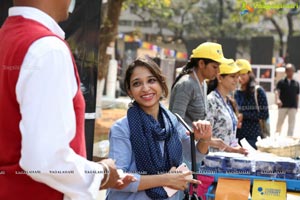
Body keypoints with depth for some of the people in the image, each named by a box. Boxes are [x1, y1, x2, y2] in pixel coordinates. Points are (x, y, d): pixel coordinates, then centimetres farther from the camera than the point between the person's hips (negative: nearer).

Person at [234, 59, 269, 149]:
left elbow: (264, 114, -7)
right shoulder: (236, 93, 9)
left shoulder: (258, 91, -3)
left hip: (253, 136, -4)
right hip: (237, 135, 4)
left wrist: (243, 115, -11)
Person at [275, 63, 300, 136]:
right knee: (279, 123, 8)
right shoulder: (281, 82, 2)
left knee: (291, 124, -1)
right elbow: (277, 91, -11)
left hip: (293, 107, 2)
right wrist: (277, 99, -29)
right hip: (283, 106, -2)